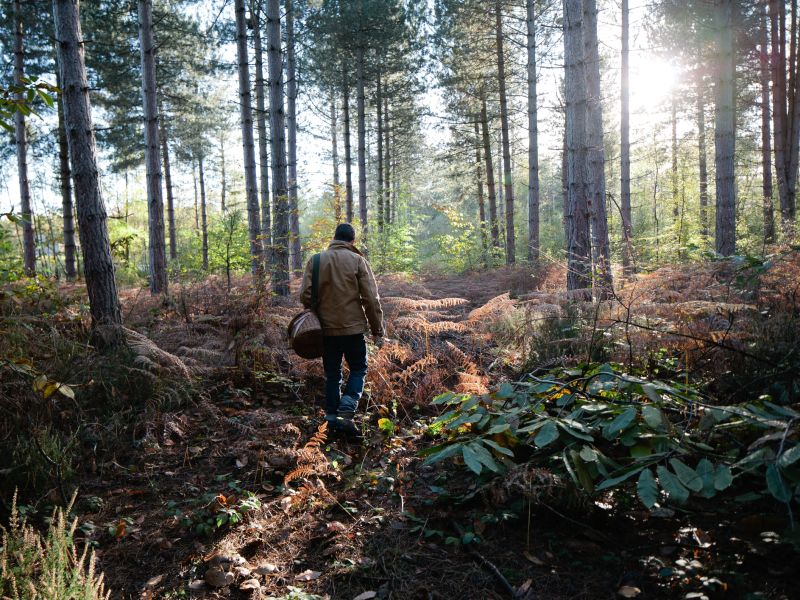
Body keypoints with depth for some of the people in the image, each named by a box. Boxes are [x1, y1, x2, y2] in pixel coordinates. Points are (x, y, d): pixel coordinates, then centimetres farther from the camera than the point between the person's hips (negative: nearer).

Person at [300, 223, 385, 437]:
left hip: (326, 328, 3)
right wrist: (377, 330, -1)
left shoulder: (315, 260, 3)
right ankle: (346, 411, -6)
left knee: (332, 374, 15)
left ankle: (332, 417, 17)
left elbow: (305, 295, -2)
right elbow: (371, 299, -8)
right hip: (353, 327, -3)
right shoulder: (358, 260, -5)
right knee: (358, 369, 11)